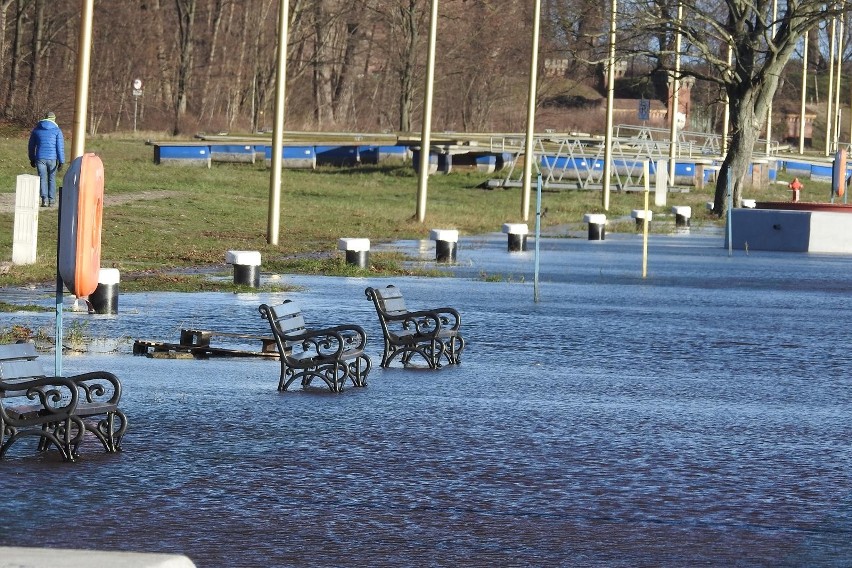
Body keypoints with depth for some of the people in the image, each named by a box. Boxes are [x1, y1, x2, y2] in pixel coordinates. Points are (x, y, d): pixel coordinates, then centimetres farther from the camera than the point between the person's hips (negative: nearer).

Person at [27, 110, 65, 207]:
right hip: (52, 158, -1)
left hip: (40, 158, 1)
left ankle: (45, 199, -11)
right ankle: (51, 200, 8)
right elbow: (60, 147, -5)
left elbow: (31, 146, 15)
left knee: (42, 178, 4)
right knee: (52, 179, 11)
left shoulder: (36, 130, 8)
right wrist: (61, 162, -4)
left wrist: (32, 159, 24)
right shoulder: (57, 130, -1)